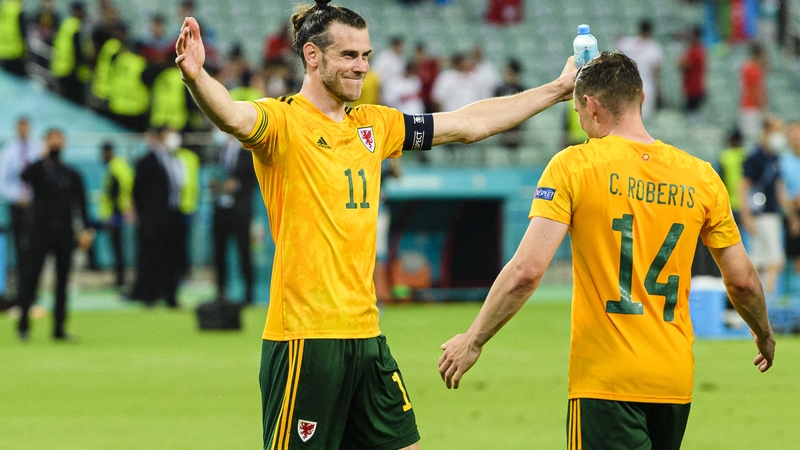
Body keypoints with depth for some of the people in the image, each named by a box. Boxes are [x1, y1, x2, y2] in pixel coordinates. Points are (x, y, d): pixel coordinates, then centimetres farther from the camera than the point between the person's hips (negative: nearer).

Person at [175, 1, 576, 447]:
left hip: (366, 334, 8)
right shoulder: (284, 121, -7)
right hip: (306, 338, -8)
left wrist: (557, 90, 29)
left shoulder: (373, 125, 15)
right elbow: (233, 117, -30)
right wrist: (195, 76, -51)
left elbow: (468, 125, 24)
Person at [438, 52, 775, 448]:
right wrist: (764, 335, 31)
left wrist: (473, 340, -3)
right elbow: (742, 280, 12)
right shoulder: (701, 177, 5)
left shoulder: (574, 166, -7)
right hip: (675, 381, 5)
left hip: (605, 381, -5)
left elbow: (527, 270, -14)